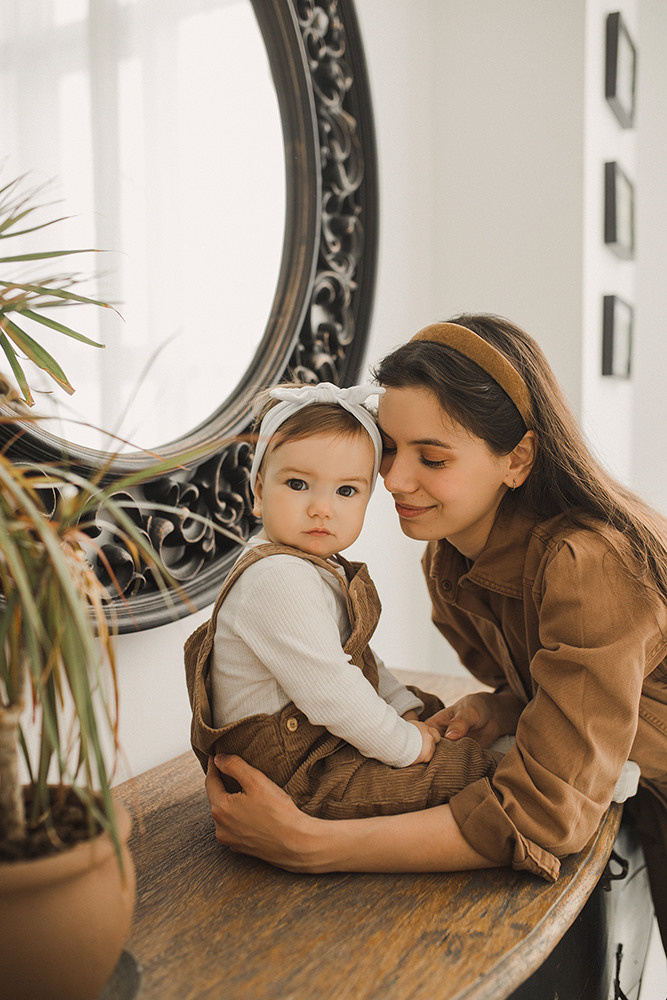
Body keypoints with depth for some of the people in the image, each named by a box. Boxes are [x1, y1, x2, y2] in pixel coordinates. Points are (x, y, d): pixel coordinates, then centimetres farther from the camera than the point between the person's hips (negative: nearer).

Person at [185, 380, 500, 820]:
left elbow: (358, 658, 16)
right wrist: (405, 745, -17)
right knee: (474, 765, -11)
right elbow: (328, 692, -29)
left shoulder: (320, 569, 7)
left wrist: (406, 709, 9)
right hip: (292, 775, -10)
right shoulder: (277, 579, -28)